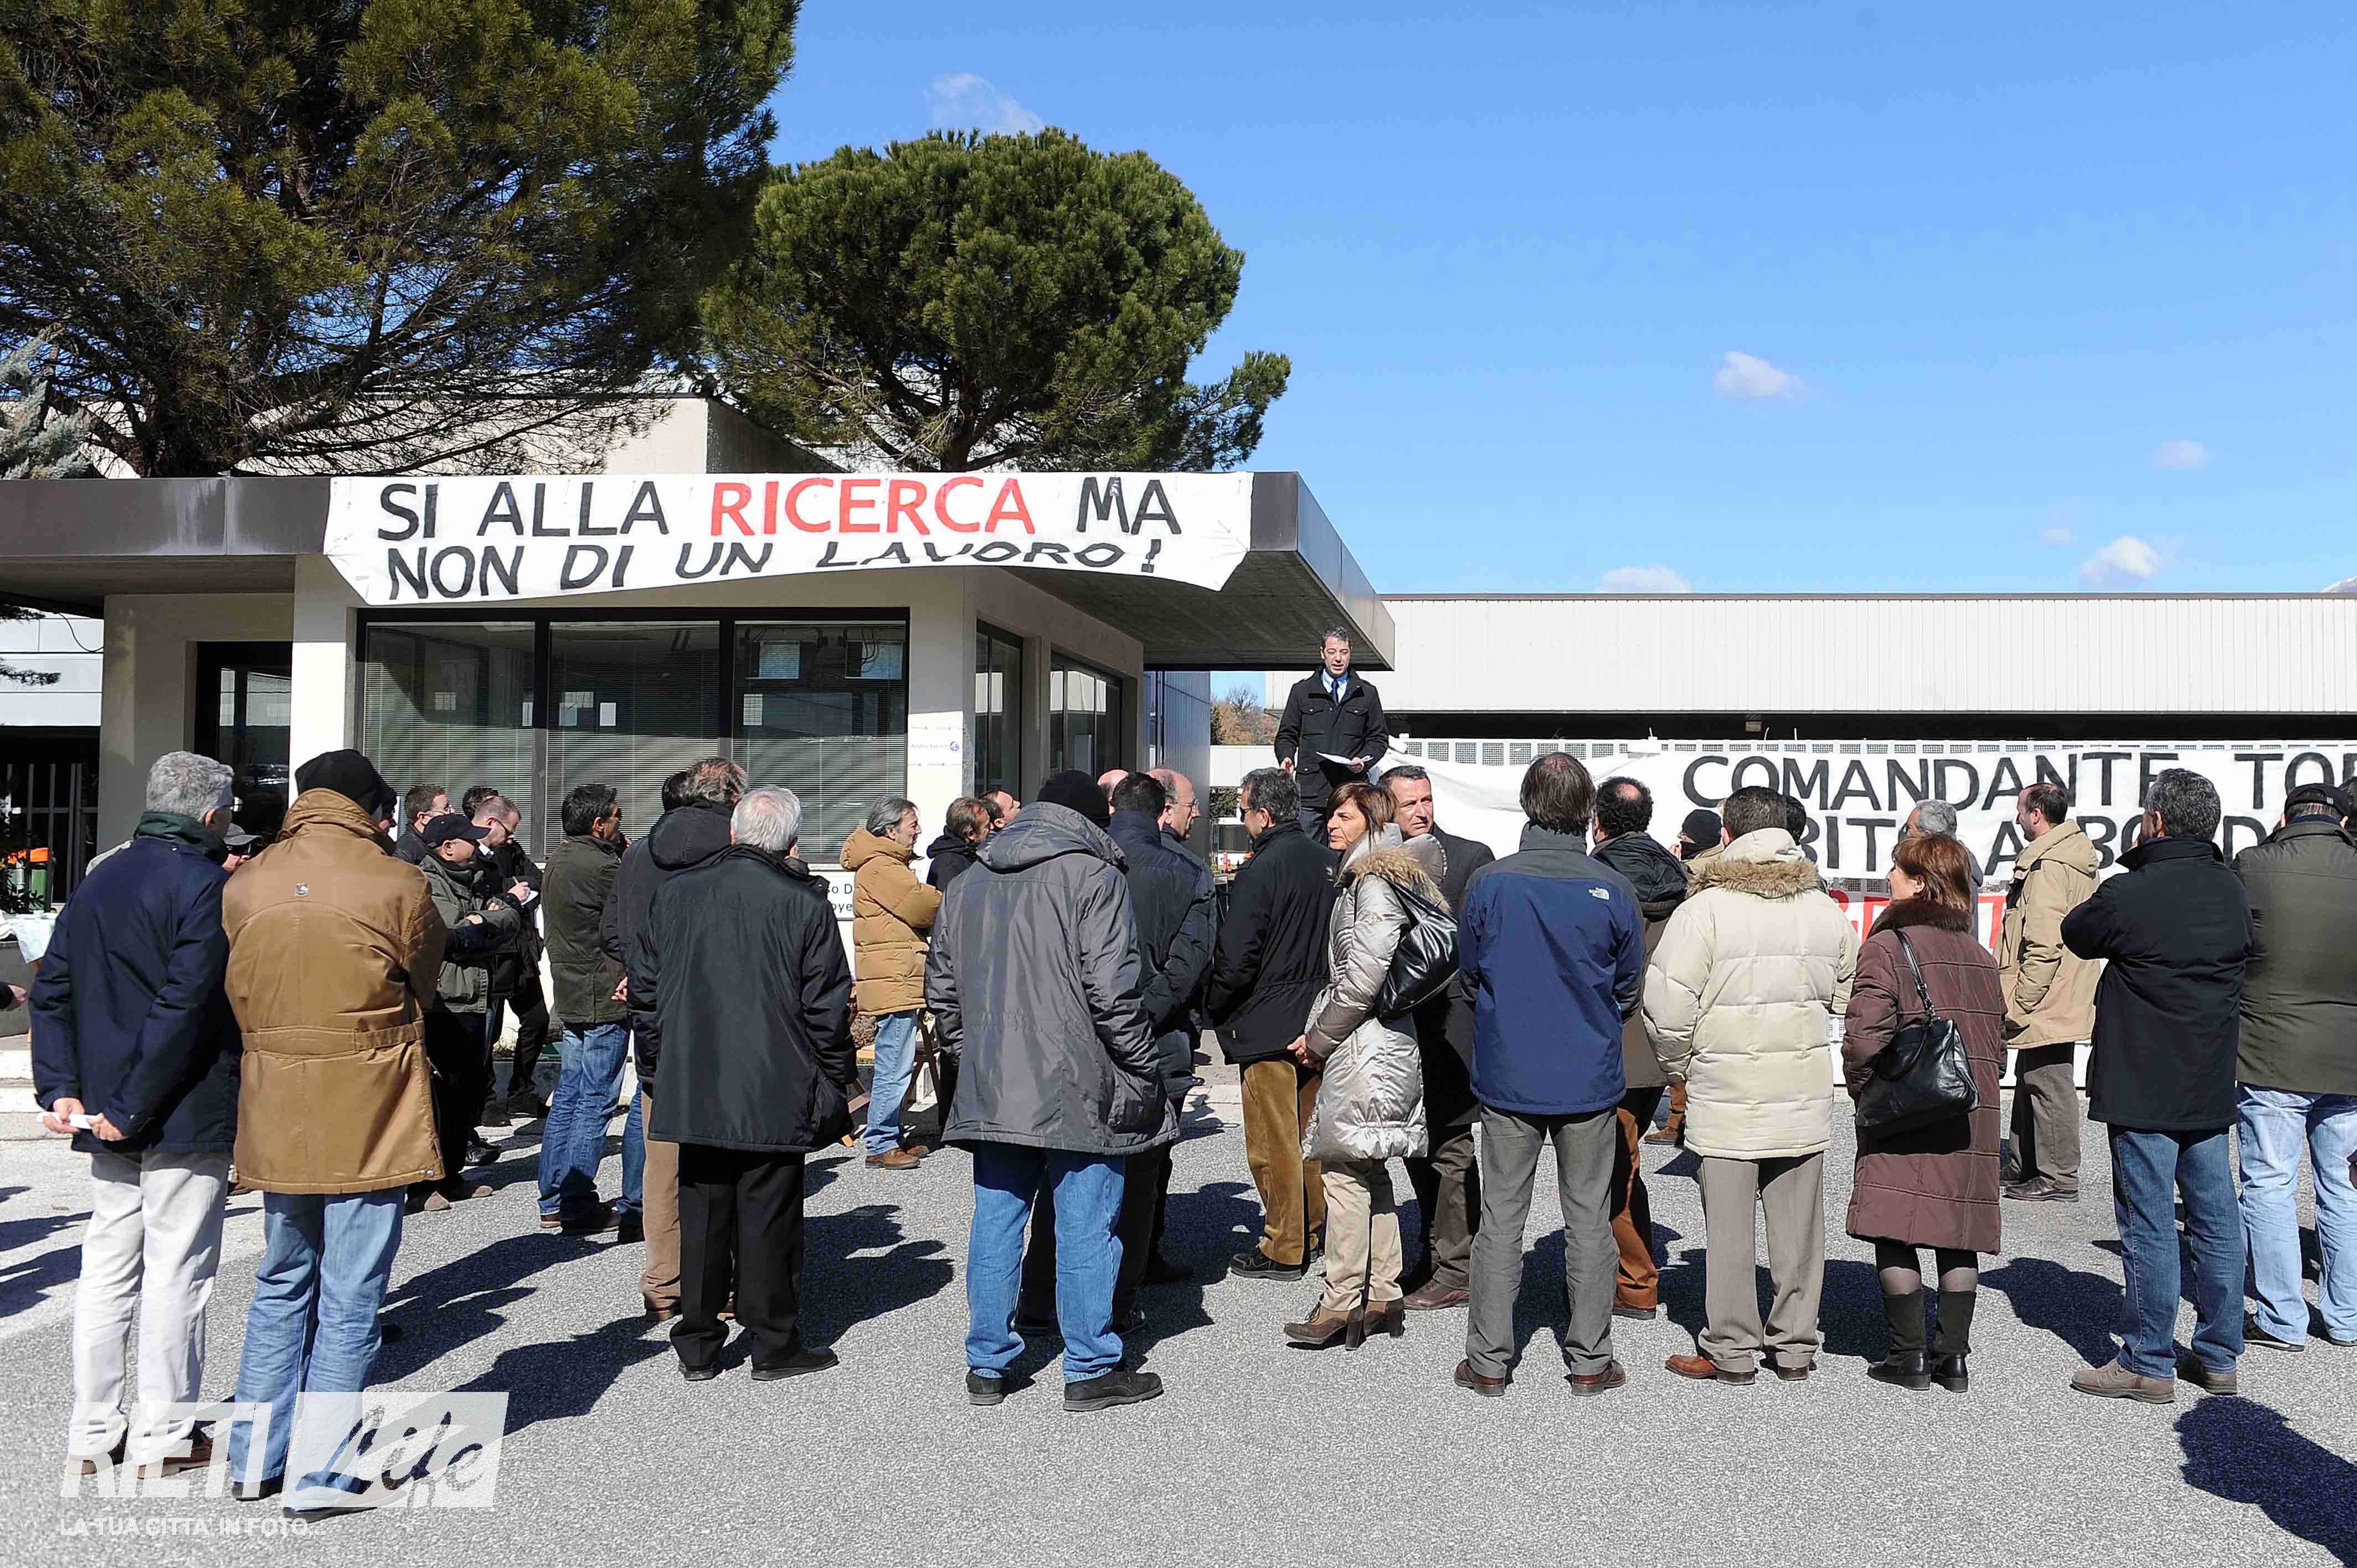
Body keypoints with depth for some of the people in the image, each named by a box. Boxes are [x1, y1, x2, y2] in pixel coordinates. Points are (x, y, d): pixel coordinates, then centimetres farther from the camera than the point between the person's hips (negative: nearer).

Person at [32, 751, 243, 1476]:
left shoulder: (100, 881, 10)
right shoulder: (208, 885, -15)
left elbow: (50, 988, 9)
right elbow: (187, 1005, -22)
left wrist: (60, 1087, 4)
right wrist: (134, 1106, -17)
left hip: (111, 1115, 7)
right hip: (186, 1115, -7)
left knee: (106, 1268, 14)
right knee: (176, 1272, 1)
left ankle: (93, 1431, 22)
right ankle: (165, 1437, 9)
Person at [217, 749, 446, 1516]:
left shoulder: (243, 886, 1)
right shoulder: (396, 885, -12)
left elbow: (238, 997, 10)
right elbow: (422, 992, 1)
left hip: (274, 1120, 5)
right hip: (368, 1121, -5)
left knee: (281, 1285, 20)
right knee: (349, 1298, 5)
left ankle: (254, 1459, 27)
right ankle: (319, 1473, 10)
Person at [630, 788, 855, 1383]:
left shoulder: (674, 894, 3)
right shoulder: (804, 904, -9)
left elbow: (644, 989, 9)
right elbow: (826, 1007, -7)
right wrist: (841, 1082, 4)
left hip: (694, 1090, 4)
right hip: (776, 1094, -3)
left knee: (701, 1216, 12)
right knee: (767, 1218, 5)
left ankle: (698, 1348, 21)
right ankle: (774, 1345, 14)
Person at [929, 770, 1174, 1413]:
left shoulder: (966, 886, 13)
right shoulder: (1093, 877, -8)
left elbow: (941, 991, 17)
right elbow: (1112, 991, -15)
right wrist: (1142, 1069, -6)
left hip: (991, 1089, 6)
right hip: (1078, 1088, -6)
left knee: (995, 1223, 13)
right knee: (1086, 1228, 4)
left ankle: (987, 1365, 21)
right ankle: (1091, 1370, 13)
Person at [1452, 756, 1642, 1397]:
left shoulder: (1489, 883, -10)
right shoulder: (1613, 889, -9)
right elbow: (1630, 987, 4)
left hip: (1507, 1079, 0)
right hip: (1591, 1080, 0)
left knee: (1501, 1218, 8)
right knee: (1589, 1220, 11)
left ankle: (1488, 1361, 15)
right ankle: (1590, 1360, 19)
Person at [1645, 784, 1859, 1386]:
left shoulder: (1704, 908, -12)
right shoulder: (1826, 909, 5)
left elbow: (1667, 1004, -13)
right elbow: (1846, 996, 14)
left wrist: (1680, 1065, 3)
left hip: (1725, 1094, -4)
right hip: (1804, 1094, 5)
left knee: (1729, 1227, 5)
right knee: (1798, 1224, 13)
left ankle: (1731, 1351, 13)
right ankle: (1796, 1345, 23)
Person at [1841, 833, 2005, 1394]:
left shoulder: (1887, 946, -11)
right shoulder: (1979, 955, 10)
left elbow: (1866, 1037, -19)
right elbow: (1997, 1041, 12)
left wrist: (1864, 1092, -4)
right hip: (1970, 1120, 6)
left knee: (1895, 1232, 3)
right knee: (1958, 1234, 11)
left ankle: (1909, 1354, 6)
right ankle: (1953, 1356, 15)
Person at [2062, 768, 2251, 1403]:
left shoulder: (2129, 895, -17)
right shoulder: (2232, 892, 5)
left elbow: (2076, 934, 1)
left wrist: (2134, 866, 7)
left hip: (2142, 1089, -7)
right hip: (2211, 1087, 7)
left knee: (2149, 1225, 0)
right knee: (2216, 1220, 12)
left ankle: (2149, 1364, 7)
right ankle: (2219, 1357, 22)